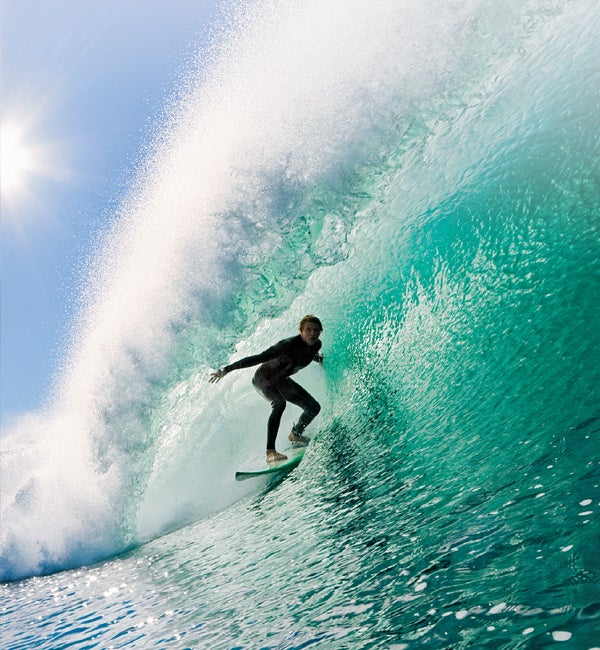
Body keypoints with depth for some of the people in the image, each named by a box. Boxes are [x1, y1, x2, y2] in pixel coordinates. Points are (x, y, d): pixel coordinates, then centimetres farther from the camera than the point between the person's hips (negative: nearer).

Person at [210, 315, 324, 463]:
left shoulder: (316, 345, -12)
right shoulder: (289, 344, -34)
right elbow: (258, 358, -35)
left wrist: (317, 357, 2)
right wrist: (227, 369, -37)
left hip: (281, 380, 7)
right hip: (263, 377, -7)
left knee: (314, 407, 3)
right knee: (280, 403, -35)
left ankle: (295, 435, 31)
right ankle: (270, 452, -39)